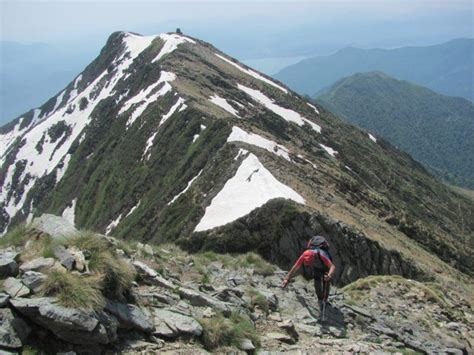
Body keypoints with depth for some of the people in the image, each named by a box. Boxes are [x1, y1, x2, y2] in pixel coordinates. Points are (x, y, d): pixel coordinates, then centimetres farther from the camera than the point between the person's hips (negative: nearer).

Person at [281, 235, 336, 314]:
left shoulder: (322, 255, -49)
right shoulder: (304, 256, -38)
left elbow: (333, 267, -57)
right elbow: (295, 268, -33)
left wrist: (329, 276, -77)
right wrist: (287, 279, -37)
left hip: (325, 266, -2)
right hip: (317, 267, 3)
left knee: (326, 282, -4)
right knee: (317, 283, -10)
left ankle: (325, 299, 21)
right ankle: (320, 300, 11)